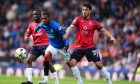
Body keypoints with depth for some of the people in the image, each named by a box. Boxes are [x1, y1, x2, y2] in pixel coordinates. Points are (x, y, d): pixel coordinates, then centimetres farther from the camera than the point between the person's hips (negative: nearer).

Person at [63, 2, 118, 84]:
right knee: (72, 63, -13)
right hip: (79, 47, 1)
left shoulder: (93, 22, 2)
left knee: (99, 64, -6)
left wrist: (111, 37, -12)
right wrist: (66, 35, -33)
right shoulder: (78, 19, 0)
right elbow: (71, 27, -13)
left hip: (90, 47, -1)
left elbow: (103, 30, 4)